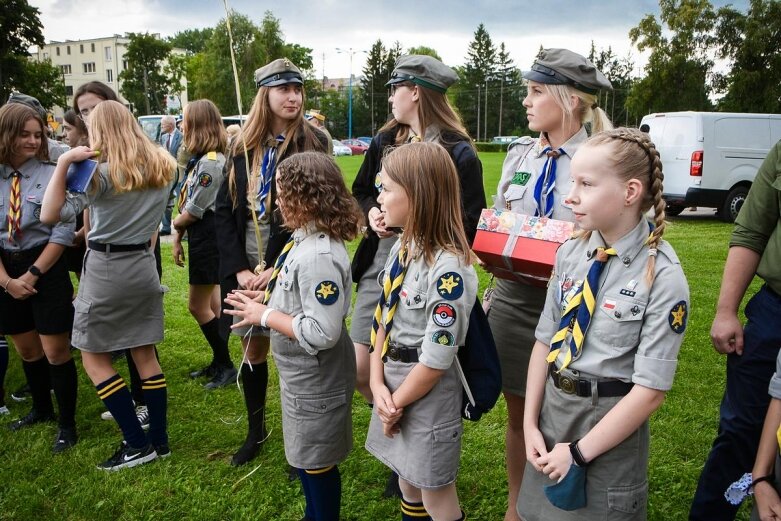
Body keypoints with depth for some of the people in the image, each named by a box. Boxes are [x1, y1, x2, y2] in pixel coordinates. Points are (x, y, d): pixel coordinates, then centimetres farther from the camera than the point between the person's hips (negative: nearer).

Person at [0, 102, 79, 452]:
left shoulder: (51, 175, -10)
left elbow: (63, 233, -12)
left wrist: (32, 274, -13)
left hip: (47, 269, -4)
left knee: (55, 351, 0)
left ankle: (67, 425, 15)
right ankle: (42, 409, 40)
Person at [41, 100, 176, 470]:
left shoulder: (103, 173, -15)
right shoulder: (162, 165, 4)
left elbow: (49, 215, -18)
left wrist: (63, 163, -20)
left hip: (106, 268, -6)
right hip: (144, 264, 6)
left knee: (93, 357, 7)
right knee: (145, 355, 13)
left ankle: (137, 444, 6)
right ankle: (159, 440, 19)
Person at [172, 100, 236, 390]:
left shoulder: (211, 162, -21)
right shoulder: (199, 159, 10)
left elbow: (192, 212, -18)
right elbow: (187, 204, 12)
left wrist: (176, 224, 2)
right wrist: (178, 238, 10)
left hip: (209, 242, -10)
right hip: (202, 239, 10)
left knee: (198, 306, -1)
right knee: (211, 305, 16)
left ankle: (226, 366, 11)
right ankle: (218, 362, 29)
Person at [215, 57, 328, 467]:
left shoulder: (312, 144, -5)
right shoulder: (243, 147, 6)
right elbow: (224, 210, 4)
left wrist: (277, 269, -15)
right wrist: (239, 268, -7)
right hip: (245, 269, 4)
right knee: (252, 350, 16)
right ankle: (255, 431, 35)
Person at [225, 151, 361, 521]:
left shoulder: (319, 257, -31)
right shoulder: (306, 239, 1)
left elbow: (322, 333, -33)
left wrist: (266, 316, -23)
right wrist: (267, 298, 2)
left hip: (316, 379, -10)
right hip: (302, 374, 10)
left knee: (316, 463, 12)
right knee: (305, 458, 26)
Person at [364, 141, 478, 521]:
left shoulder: (448, 269, -27)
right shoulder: (403, 247, 0)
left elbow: (435, 360, -24)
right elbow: (383, 320, 3)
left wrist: (396, 405, -11)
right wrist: (378, 384, -7)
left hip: (427, 393, -8)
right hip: (394, 383, 8)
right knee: (407, 480, 26)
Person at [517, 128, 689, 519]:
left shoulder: (663, 277, -19)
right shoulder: (571, 253, -3)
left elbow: (650, 390, -18)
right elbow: (544, 340, 2)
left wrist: (578, 452, -14)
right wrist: (530, 423, -2)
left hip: (611, 420, -5)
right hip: (552, 406, 5)